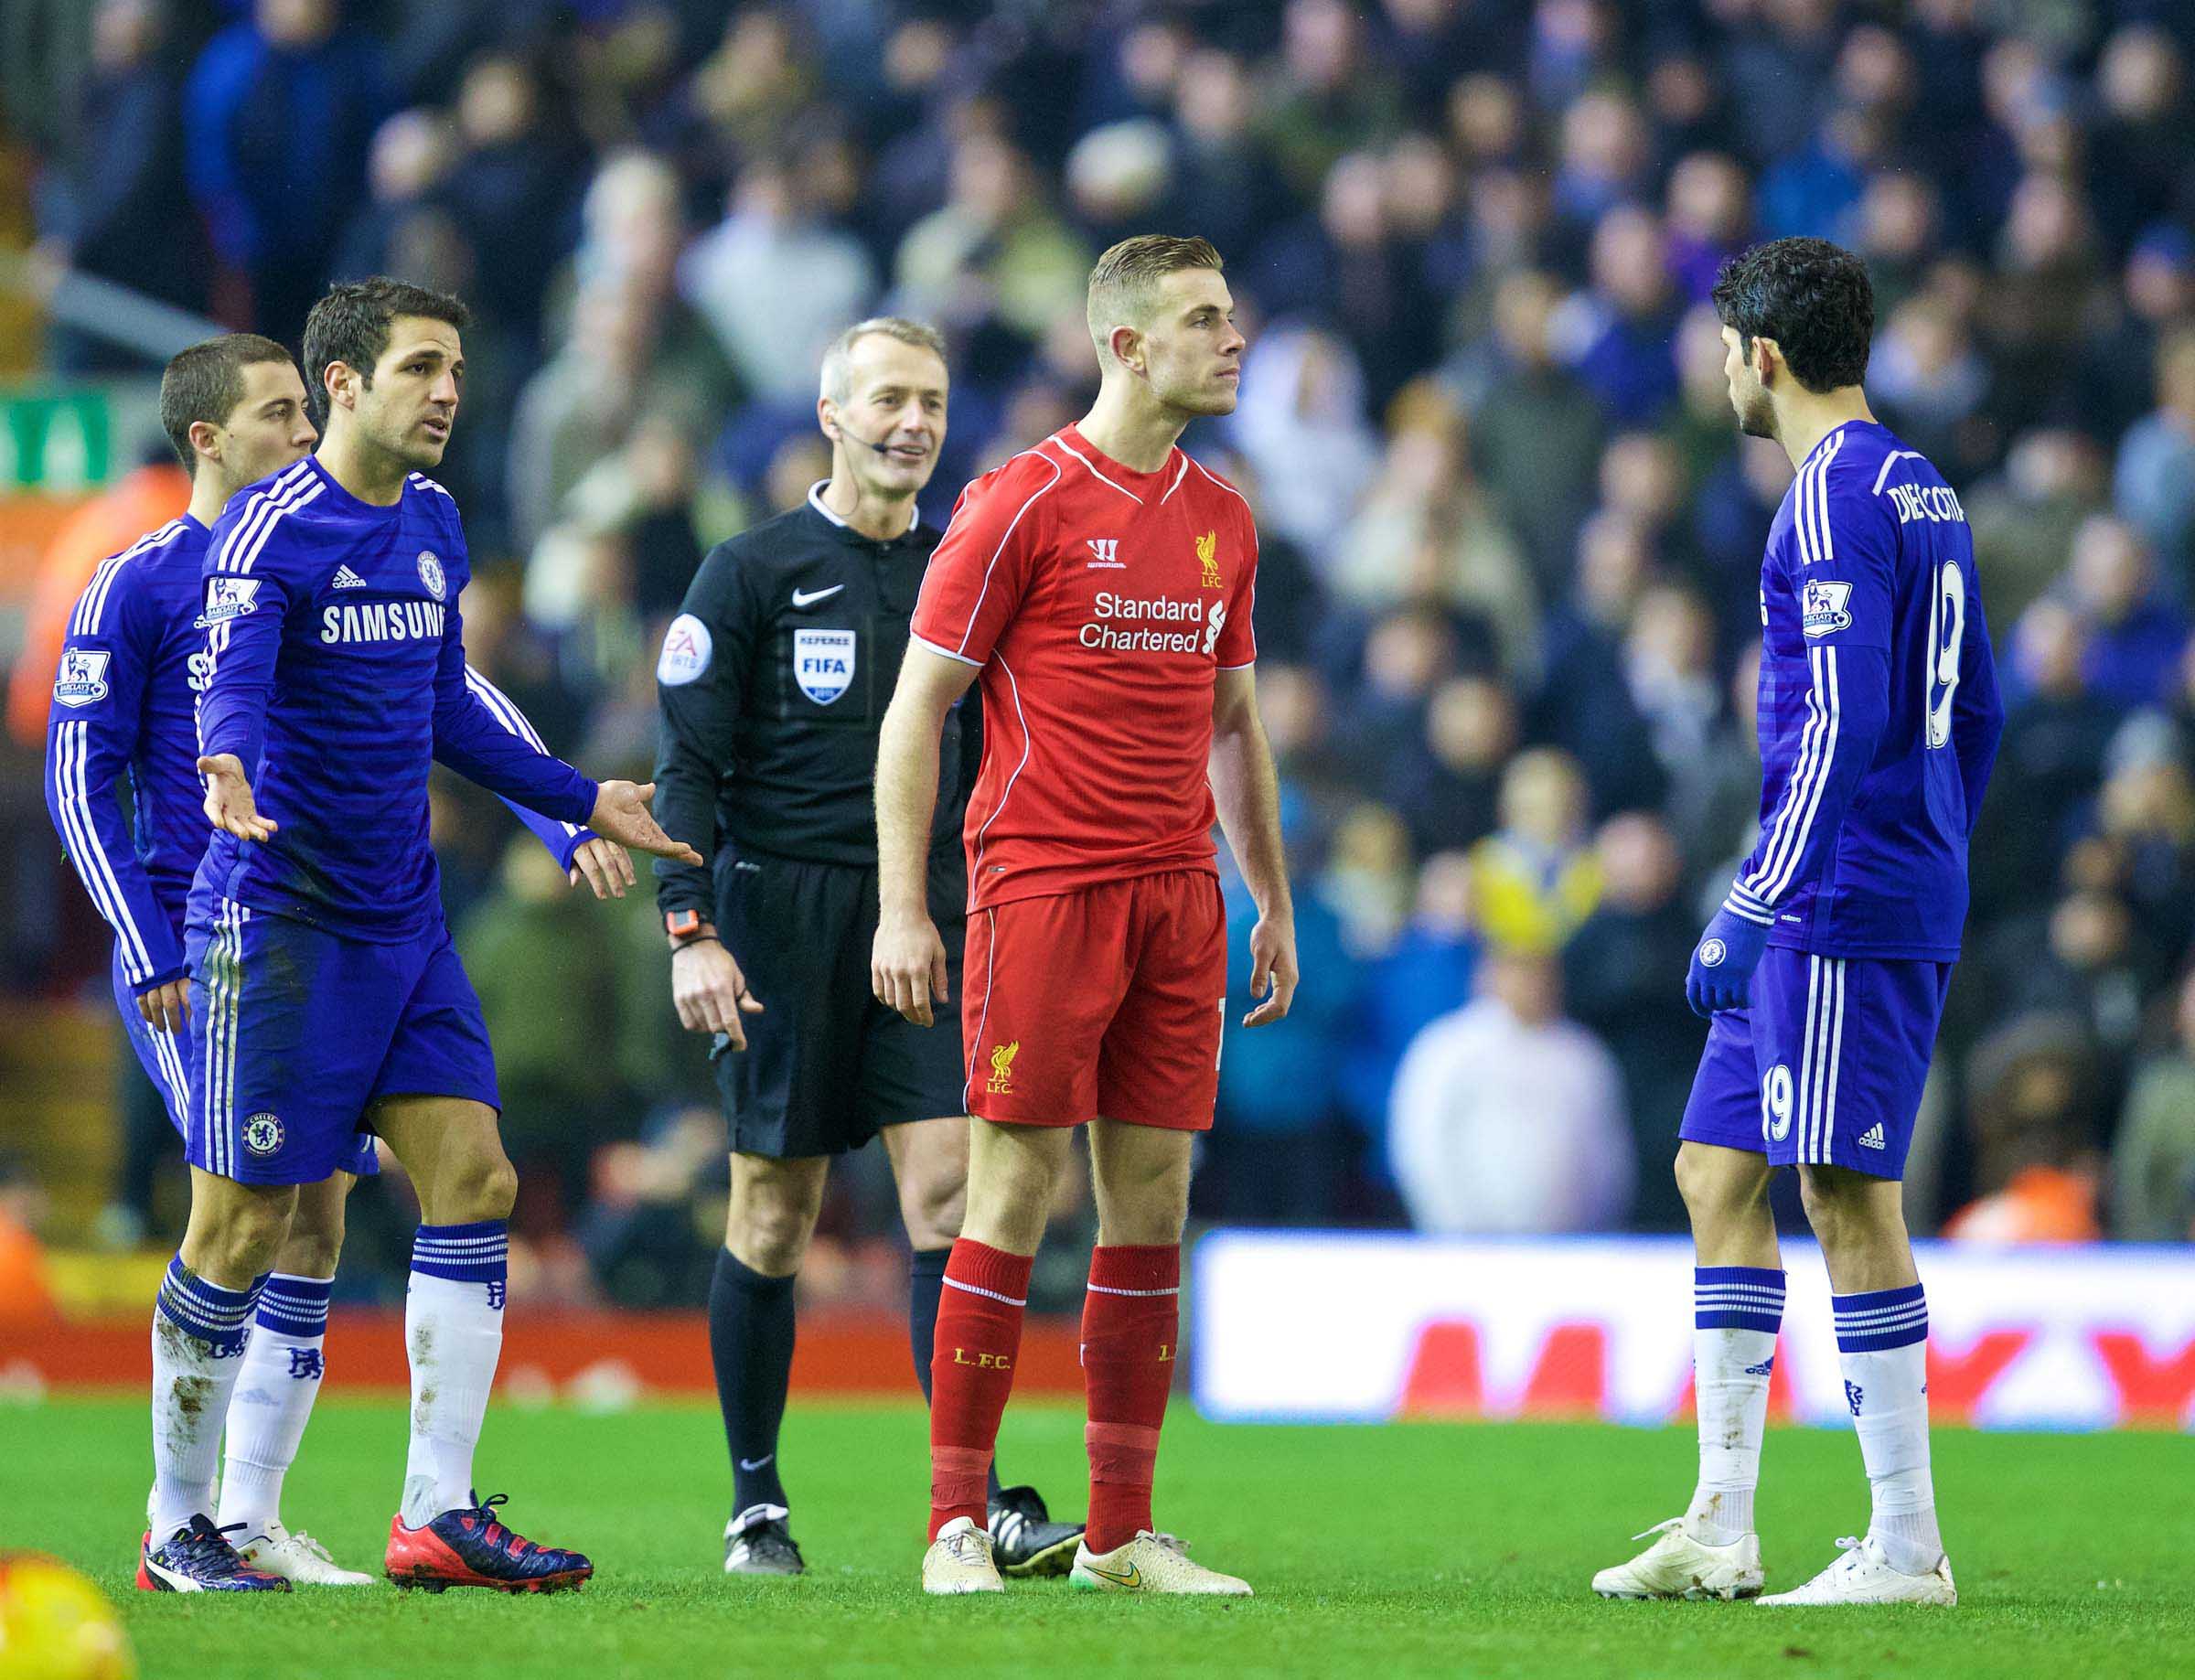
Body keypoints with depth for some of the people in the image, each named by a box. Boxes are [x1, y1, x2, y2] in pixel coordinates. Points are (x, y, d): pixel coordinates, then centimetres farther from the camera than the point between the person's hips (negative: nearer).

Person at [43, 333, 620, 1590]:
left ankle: (252, 1517, 8)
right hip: (195, 948, -6)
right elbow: (81, 782, -4)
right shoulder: (137, 588, -4)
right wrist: (151, 956, -10)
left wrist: (563, 818, -1)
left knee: (314, 1219, 2)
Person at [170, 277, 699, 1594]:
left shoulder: (435, 523, 12)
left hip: (403, 918, 7)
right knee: (245, 1226, -4)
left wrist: (579, 799, 28)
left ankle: (438, 1511, 0)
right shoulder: (271, 529, -12)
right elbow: (231, 681, -26)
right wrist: (230, 770, -47)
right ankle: (177, 1529, 8)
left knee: (474, 1179, -2)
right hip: (278, 923, -7)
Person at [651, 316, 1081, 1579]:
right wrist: (691, 927, -14)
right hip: (783, 917, -3)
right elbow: (691, 764, -4)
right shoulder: (753, 573, -1)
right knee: (775, 1219, 2)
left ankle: (979, 1502, -15)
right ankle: (758, 1500, 15)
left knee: (950, 1187, -10)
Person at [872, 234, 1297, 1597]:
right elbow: (916, 707, -5)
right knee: (1017, 1198, -7)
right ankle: (958, 1528, -1)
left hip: (1178, 895, 6)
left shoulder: (1223, 520, 13)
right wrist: (902, 908, -10)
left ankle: (1124, 1535, 10)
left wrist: (1273, 900, 19)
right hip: (1042, 884, -6)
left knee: (1153, 1202, 5)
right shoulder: (1024, 503, -6)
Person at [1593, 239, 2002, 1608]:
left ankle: (1908, 1547, -5)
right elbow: (1972, 711, 22)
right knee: (1718, 1174, 12)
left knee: (1846, 1198, -7)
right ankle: (1722, 1532, 13)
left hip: (1839, 913, -10)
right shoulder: (1924, 492, 17)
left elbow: (1843, 722, -21)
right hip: (1905, 903, 10)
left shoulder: (1835, 498, -13)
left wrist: (1752, 909, -20)